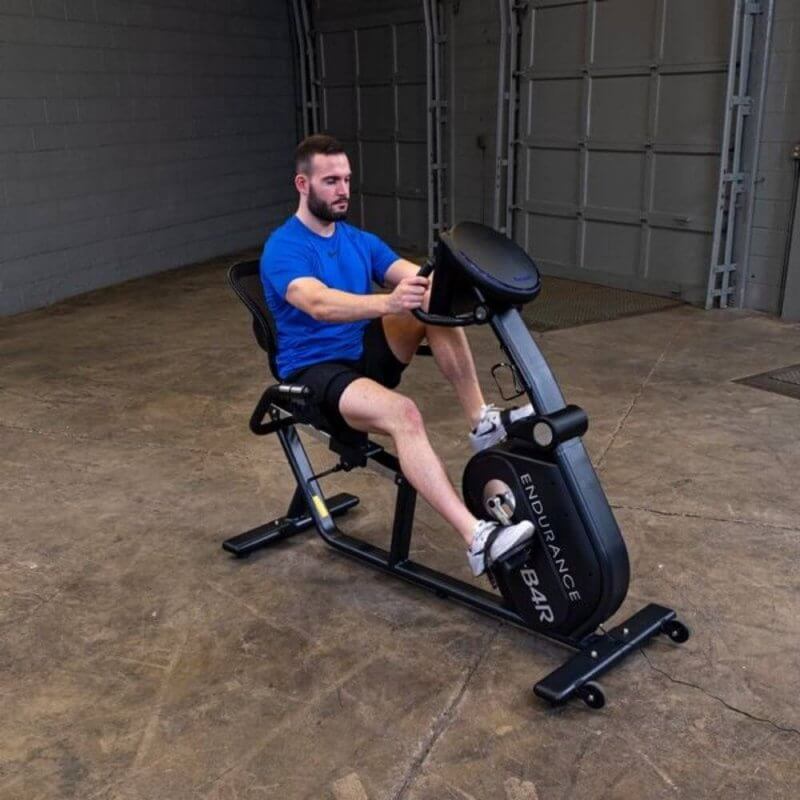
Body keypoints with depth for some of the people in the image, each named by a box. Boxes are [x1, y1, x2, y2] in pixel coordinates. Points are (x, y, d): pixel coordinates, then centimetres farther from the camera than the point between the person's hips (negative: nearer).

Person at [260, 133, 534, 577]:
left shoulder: (360, 241, 10)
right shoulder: (283, 249, -13)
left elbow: (413, 277, -5)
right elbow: (320, 304, -34)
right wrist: (387, 302, -53)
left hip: (366, 353, 7)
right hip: (314, 371, -6)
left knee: (435, 299, -19)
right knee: (401, 412, -37)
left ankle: (481, 419, -20)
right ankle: (476, 537, -42)